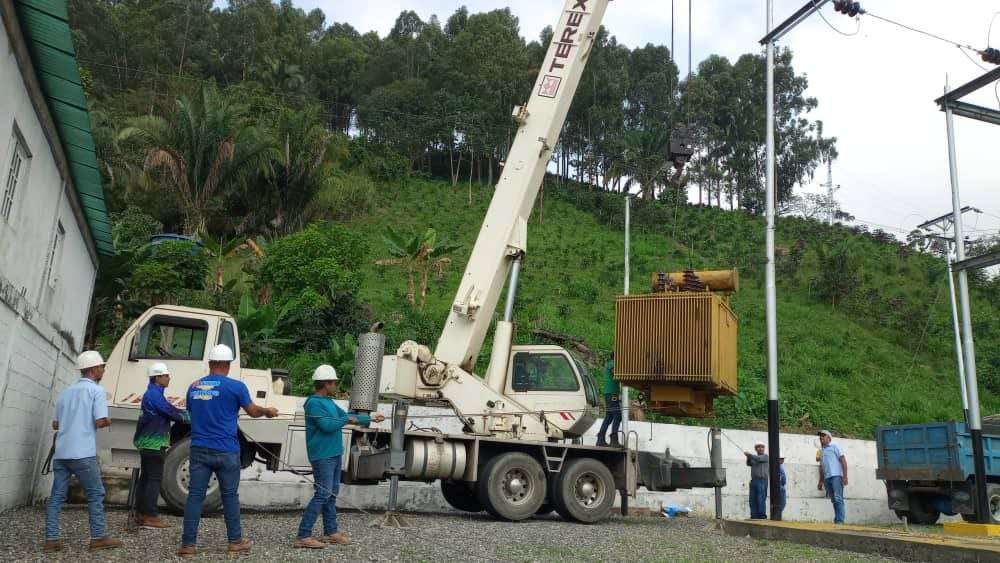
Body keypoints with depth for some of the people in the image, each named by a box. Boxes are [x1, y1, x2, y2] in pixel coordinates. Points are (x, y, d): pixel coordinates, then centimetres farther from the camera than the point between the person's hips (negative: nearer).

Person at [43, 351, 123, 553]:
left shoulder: (66, 392, 17)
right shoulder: (96, 390, -4)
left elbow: (55, 424, 19)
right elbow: (100, 422, -13)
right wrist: (108, 422, 7)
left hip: (60, 452, 7)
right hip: (82, 453, -6)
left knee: (56, 496, 8)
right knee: (95, 494, 3)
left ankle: (51, 539, 6)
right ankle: (98, 538, 5)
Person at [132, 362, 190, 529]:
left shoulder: (151, 394, 19)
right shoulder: (154, 395, -15)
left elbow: (167, 412, 16)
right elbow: (171, 412, -17)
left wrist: (187, 415, 6)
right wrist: (190, 417, -7)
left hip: (147, 443, 11)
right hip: (154, 444, -11)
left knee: (145, 478, 13)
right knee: (154, 479, -8)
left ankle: (140, 514, 19)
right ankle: (150, 516, -7)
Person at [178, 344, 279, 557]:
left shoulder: (194, 387, 7)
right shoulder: (235, 386, -8)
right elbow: (253, 411, 3)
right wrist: (268, 411, 23)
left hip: (199, 450, 3)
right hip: (226, 451, -3)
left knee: (195, 495, 5)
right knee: (230, 496, 8)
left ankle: (188, 544, 4)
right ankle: (235, 541, 18)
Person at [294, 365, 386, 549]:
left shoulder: (329, 402, 15)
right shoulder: (314, 403, -14)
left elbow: (349, 417, 26)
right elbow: (327, 425, -24)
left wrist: (371, 418, 31)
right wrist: (347, 419, -8)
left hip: (334, 454, 10)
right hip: (323, 456, -10)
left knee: (332, 494, 14)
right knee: (323, 494, -12)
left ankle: (331, 532, 23)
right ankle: (303, 536, -9)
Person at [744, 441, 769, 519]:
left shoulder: (765, 456, 2)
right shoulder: (754, 457, 21)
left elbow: (758, 459, -17)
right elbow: (749, 464, 5)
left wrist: (749, 454, -9)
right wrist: (748, 457, -12)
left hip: (762, 481, -6)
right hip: (753, 480, 6)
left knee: (761, 500, -9)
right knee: (753, 500, 3)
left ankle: (762, 516, -5)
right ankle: (754, 516, 6)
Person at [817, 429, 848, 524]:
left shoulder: (834, 447, 5)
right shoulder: (821, 451, 22)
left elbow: (843, 460, -3)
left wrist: (845, 476, -13)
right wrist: (821, 482, 19)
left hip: (836, 476, -6)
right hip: (827, 478, 6)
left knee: (838, 499, -13)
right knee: (834, 500, 5)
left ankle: (840, 520, -17)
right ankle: (837, 520, 7)